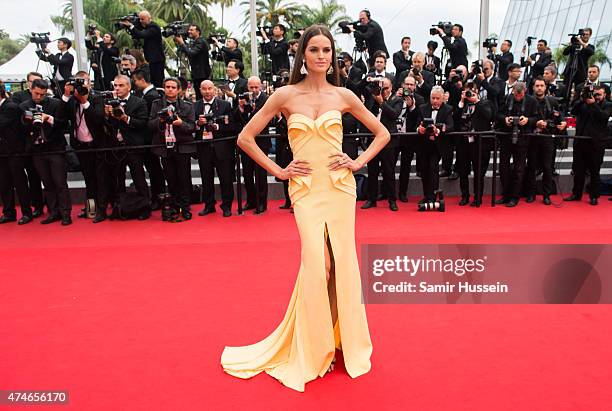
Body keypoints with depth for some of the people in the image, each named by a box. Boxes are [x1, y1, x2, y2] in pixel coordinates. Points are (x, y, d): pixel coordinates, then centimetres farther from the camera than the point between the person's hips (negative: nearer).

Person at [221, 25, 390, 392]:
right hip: (306, 188, -1)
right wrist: (278, 170, -2)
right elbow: (246, 137, 3)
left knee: (342, 261, 4)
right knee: (317, 263, -10)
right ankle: (315, 349, 11)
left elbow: (382, 133, 14)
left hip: (340, 185, 2)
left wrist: (359, 162, 1)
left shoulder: (342, 95, 5)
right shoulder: (286, 95, 1)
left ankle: (344, 339, 25)